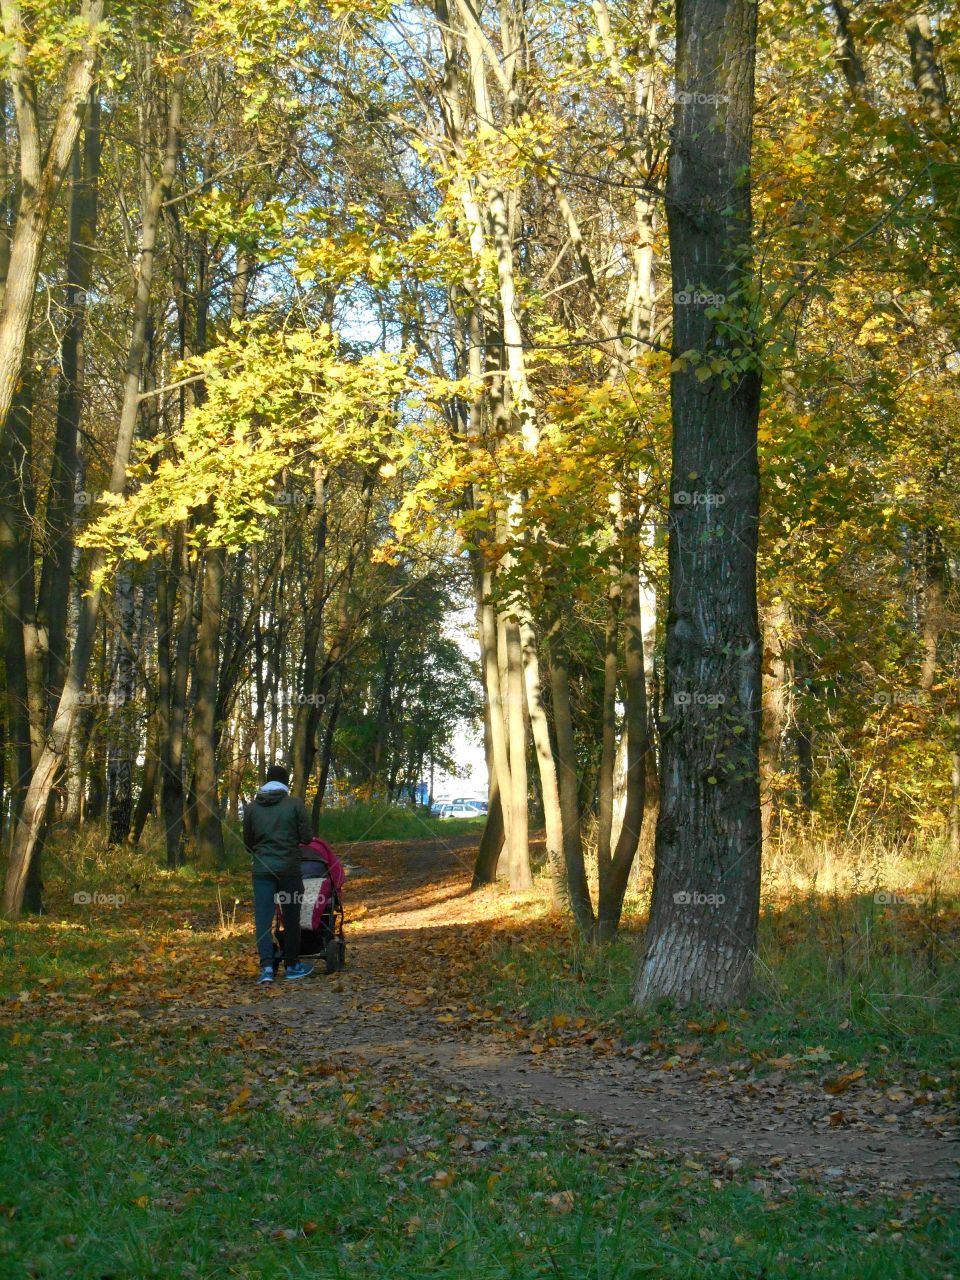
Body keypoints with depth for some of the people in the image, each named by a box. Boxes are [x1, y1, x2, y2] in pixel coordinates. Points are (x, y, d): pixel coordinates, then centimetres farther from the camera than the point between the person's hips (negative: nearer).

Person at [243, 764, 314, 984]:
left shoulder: (252, 807, 6)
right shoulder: (295, 804, -3)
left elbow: (247, 841, 12)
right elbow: (307, 838, -4)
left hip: (262, 869, 2)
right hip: (289, 868, -2)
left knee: (263, 918, 1)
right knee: (291, 917, 9)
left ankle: (266, 967, -10)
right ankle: (292, 965, 16)